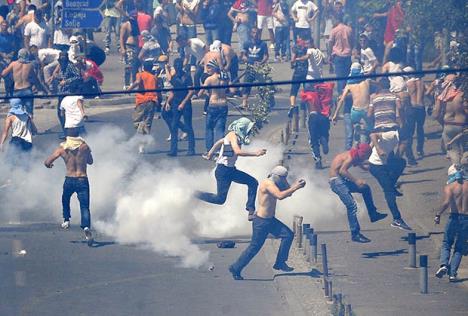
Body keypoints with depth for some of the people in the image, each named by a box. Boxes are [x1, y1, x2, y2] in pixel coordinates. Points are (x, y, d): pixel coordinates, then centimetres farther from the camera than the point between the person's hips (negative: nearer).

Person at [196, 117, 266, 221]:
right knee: (220, 199, -8)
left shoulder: (236, 136, 9)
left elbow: (219, 142, 22)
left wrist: (210, 154, 34)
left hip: (231, 170, 10)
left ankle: (251, 211, 1)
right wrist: (255, 153, -34)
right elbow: (237, 151, -35)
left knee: (253, 183, 2)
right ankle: (193, 195, 8)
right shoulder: (233, 135, -19)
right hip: (223, 170, -10)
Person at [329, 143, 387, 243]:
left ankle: (373, 215, 33)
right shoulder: (351, 157, -19)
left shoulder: (356, 157, 10)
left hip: (341, 180, 11)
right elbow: (342, 171, -31)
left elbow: (363, 166, 29)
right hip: (336, 181, -11)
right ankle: (355, 234, -16)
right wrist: (356, 180, -30)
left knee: (365, 189, 23)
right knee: (352, 205, -18)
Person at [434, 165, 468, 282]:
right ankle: (452, 273, 2)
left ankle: (444, 264, -11)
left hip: (454, 217, -2)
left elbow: (446, 202, -20)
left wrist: (438, 215, -12)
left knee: (446, 244, 13)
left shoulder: (449, 187, -4)